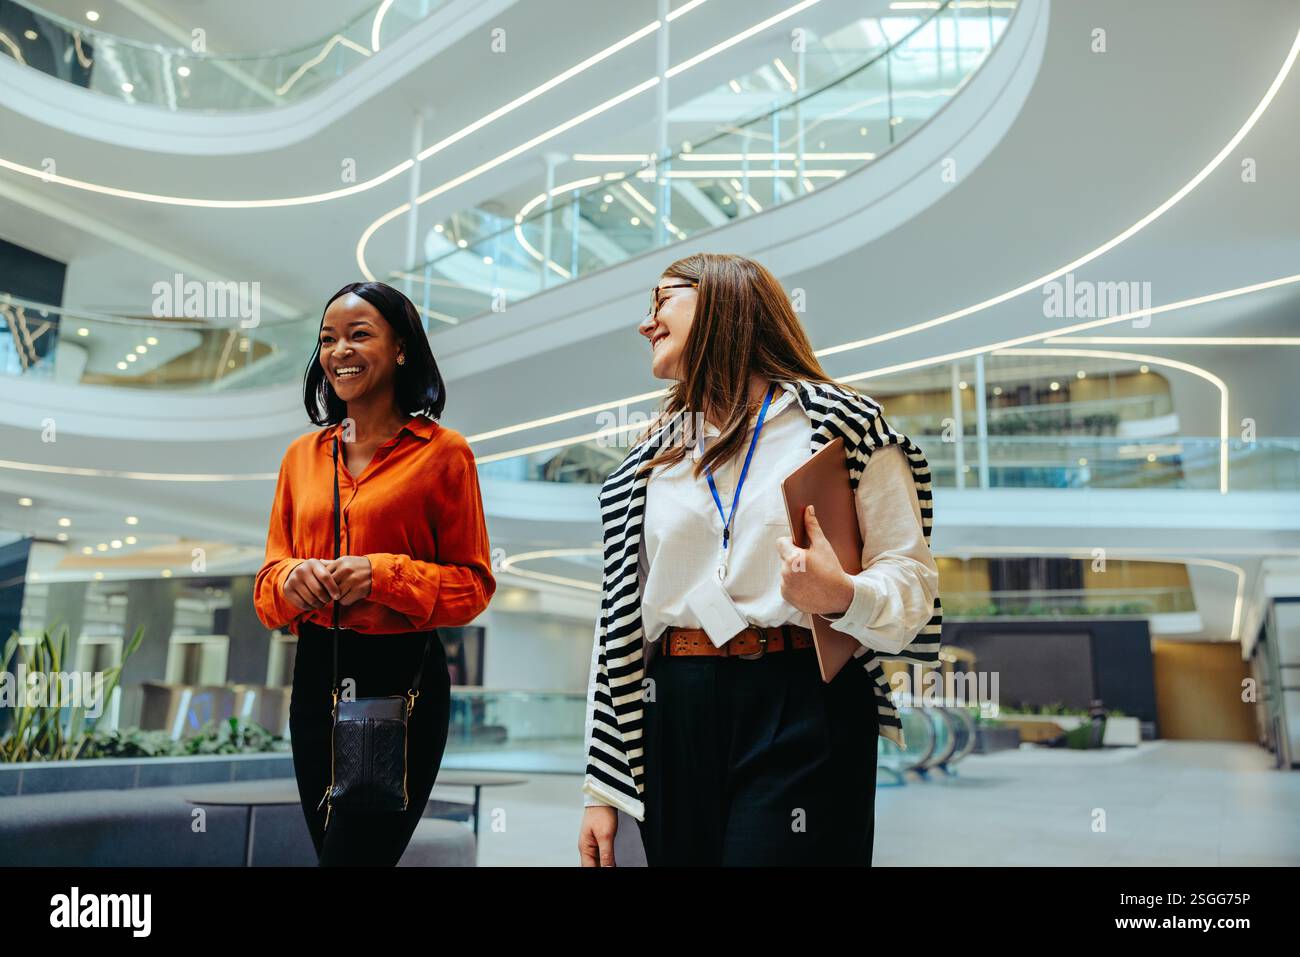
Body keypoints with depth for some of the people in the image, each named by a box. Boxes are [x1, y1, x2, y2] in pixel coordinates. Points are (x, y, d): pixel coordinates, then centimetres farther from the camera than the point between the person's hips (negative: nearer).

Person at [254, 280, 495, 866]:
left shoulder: (442, 452, -6)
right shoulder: (303, 455, 9)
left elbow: (473, 584, -5)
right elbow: (268, 581, 11)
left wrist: (384, 575, -19)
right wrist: (291, 579, -12)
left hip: (401, 678, -5)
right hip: (315, 674, 5)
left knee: (353, 853, -1)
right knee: (326, 841, 19)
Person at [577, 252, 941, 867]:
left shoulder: (843, 424, 1)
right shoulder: (649, 461, 13)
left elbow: (911, 575, -1)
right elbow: (620, 617, 10)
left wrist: (841, 597, -25)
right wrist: (601, 789, 8)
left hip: (805, 708, -3)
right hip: (676, 719, 4)